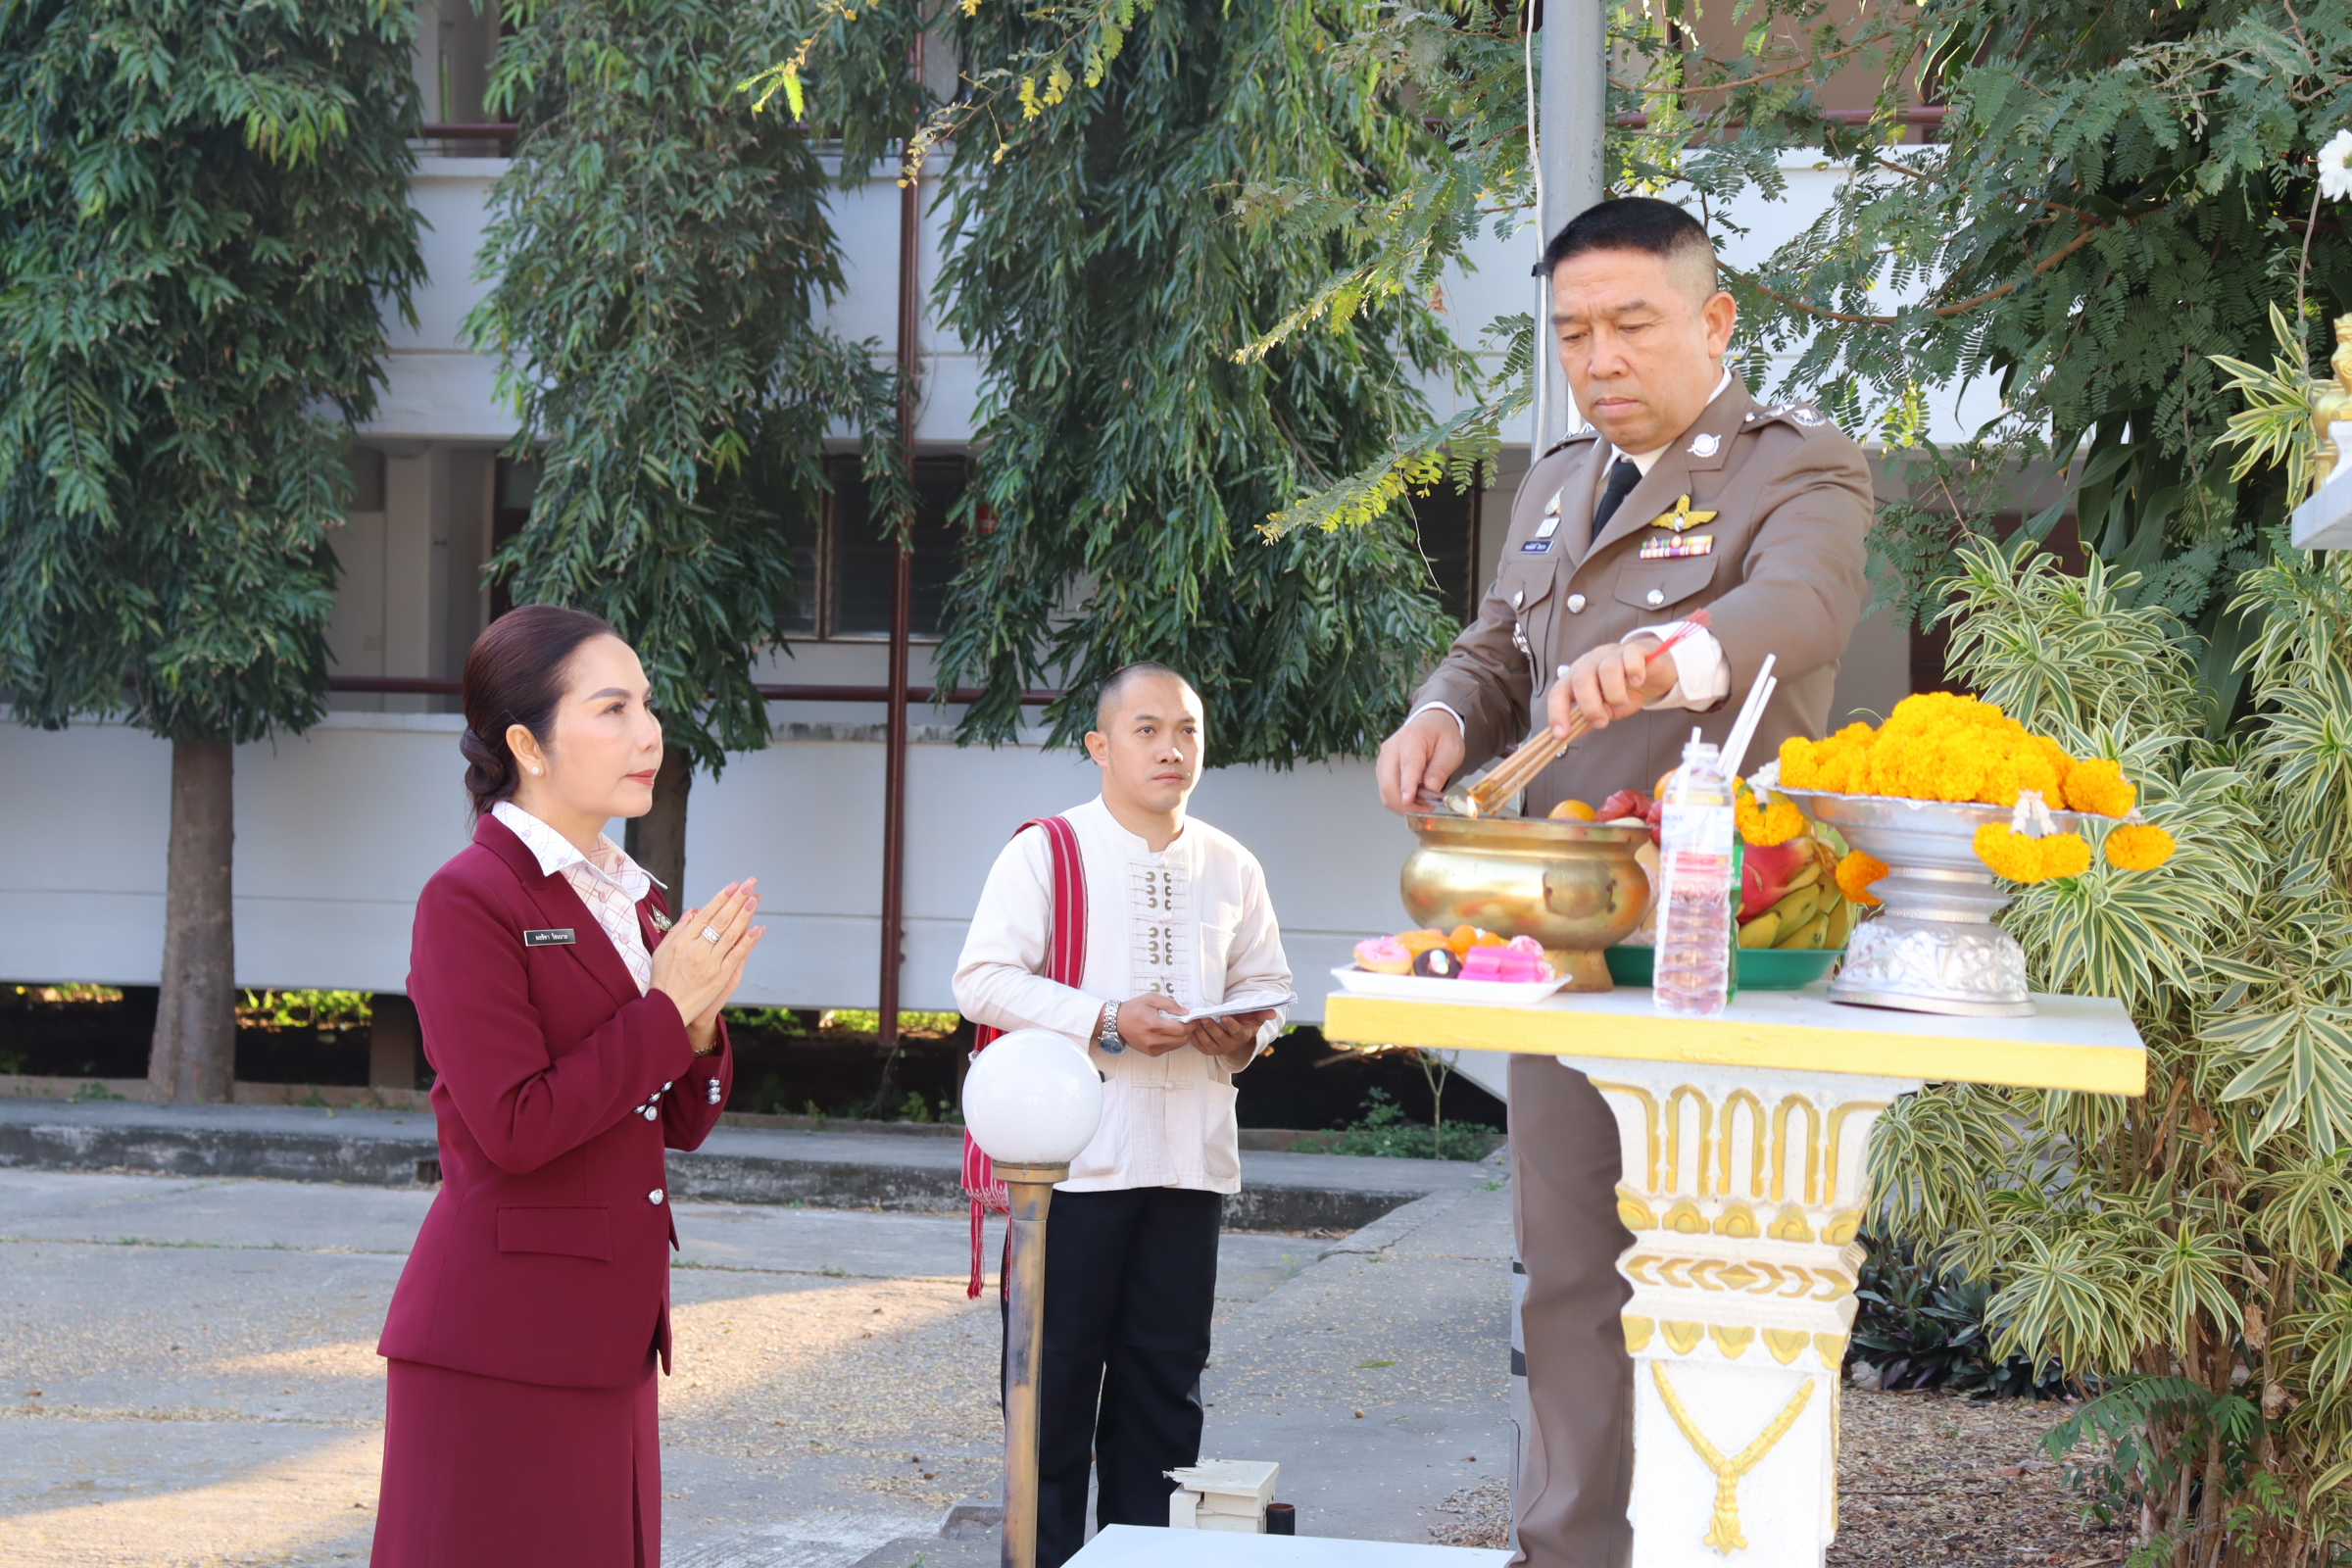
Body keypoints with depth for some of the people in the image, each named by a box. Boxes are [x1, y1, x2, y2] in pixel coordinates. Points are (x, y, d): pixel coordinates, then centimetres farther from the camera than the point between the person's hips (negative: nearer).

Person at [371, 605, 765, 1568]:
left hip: (608, 1333, 8)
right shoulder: (469, 901, -11)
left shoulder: (630, 900, 14)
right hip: (499, 1341, -8)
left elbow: (682, 1126, 15)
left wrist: (698, 1020, -5)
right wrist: (667, 1009, -14)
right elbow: (514, 1128, -19)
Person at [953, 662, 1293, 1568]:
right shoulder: (1045, 851, -4)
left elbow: (1266, 980, 19)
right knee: (1057, 1368, 1)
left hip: (1189, 1155, 4)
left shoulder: (1231, 869, 11)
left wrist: (1246, 1032, -5)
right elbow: (983, 979, -10)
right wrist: (1107, 1020, -19)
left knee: (1166, 1372, 8)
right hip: (1073, 1154, -4)